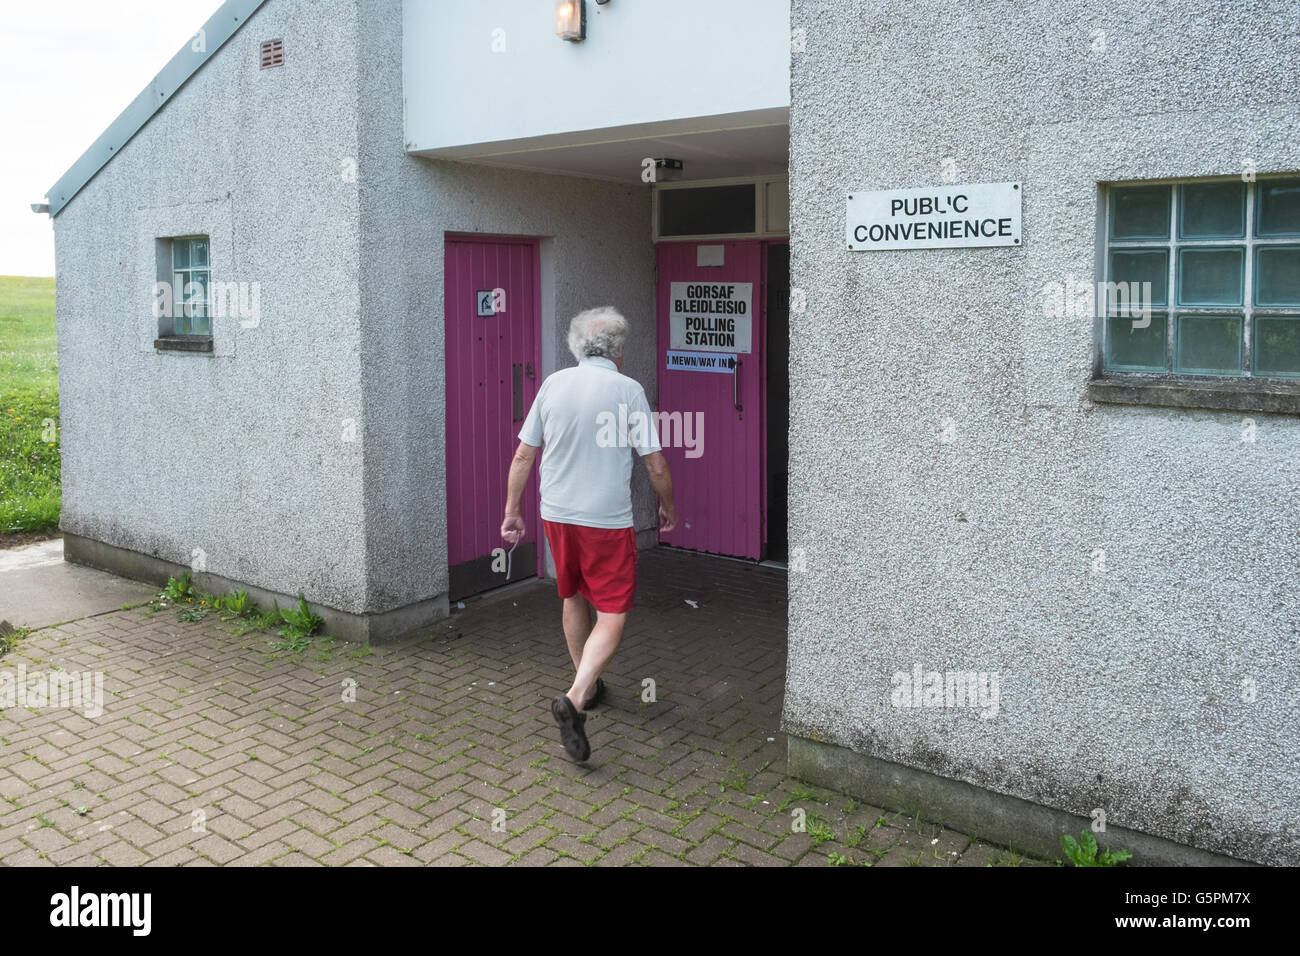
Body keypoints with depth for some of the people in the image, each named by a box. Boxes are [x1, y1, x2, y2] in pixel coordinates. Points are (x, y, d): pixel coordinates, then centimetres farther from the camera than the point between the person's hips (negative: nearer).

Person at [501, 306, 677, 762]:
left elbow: (523, 456, 4)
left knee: (573, 598, 22)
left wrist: (512, 511, 14)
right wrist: (667, 508, 11)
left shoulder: (553, 384, 2)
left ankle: (588, 685, 38)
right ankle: (575, 700, -17)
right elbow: (656, 466, -7)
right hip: (608, 519, -5)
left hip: (556, 514, 5)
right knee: (612, 615, 0)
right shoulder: (628, 390, -8)